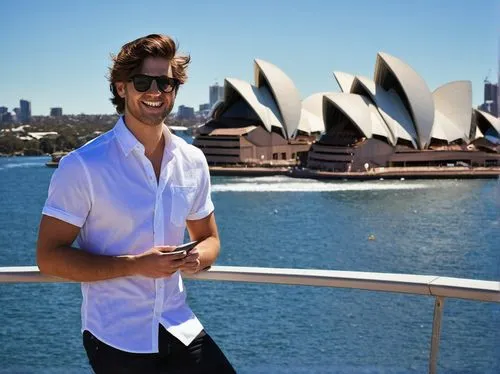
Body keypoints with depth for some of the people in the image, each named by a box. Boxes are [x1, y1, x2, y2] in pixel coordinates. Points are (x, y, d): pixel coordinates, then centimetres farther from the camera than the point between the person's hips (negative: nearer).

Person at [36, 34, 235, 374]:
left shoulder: (193, 161, 3)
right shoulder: (82, 166, -13)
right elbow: (49, 256, -12)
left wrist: (198, 257, -10)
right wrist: (136, 264, -21)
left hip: (180, 329, 4)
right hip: (115, 338, -4)